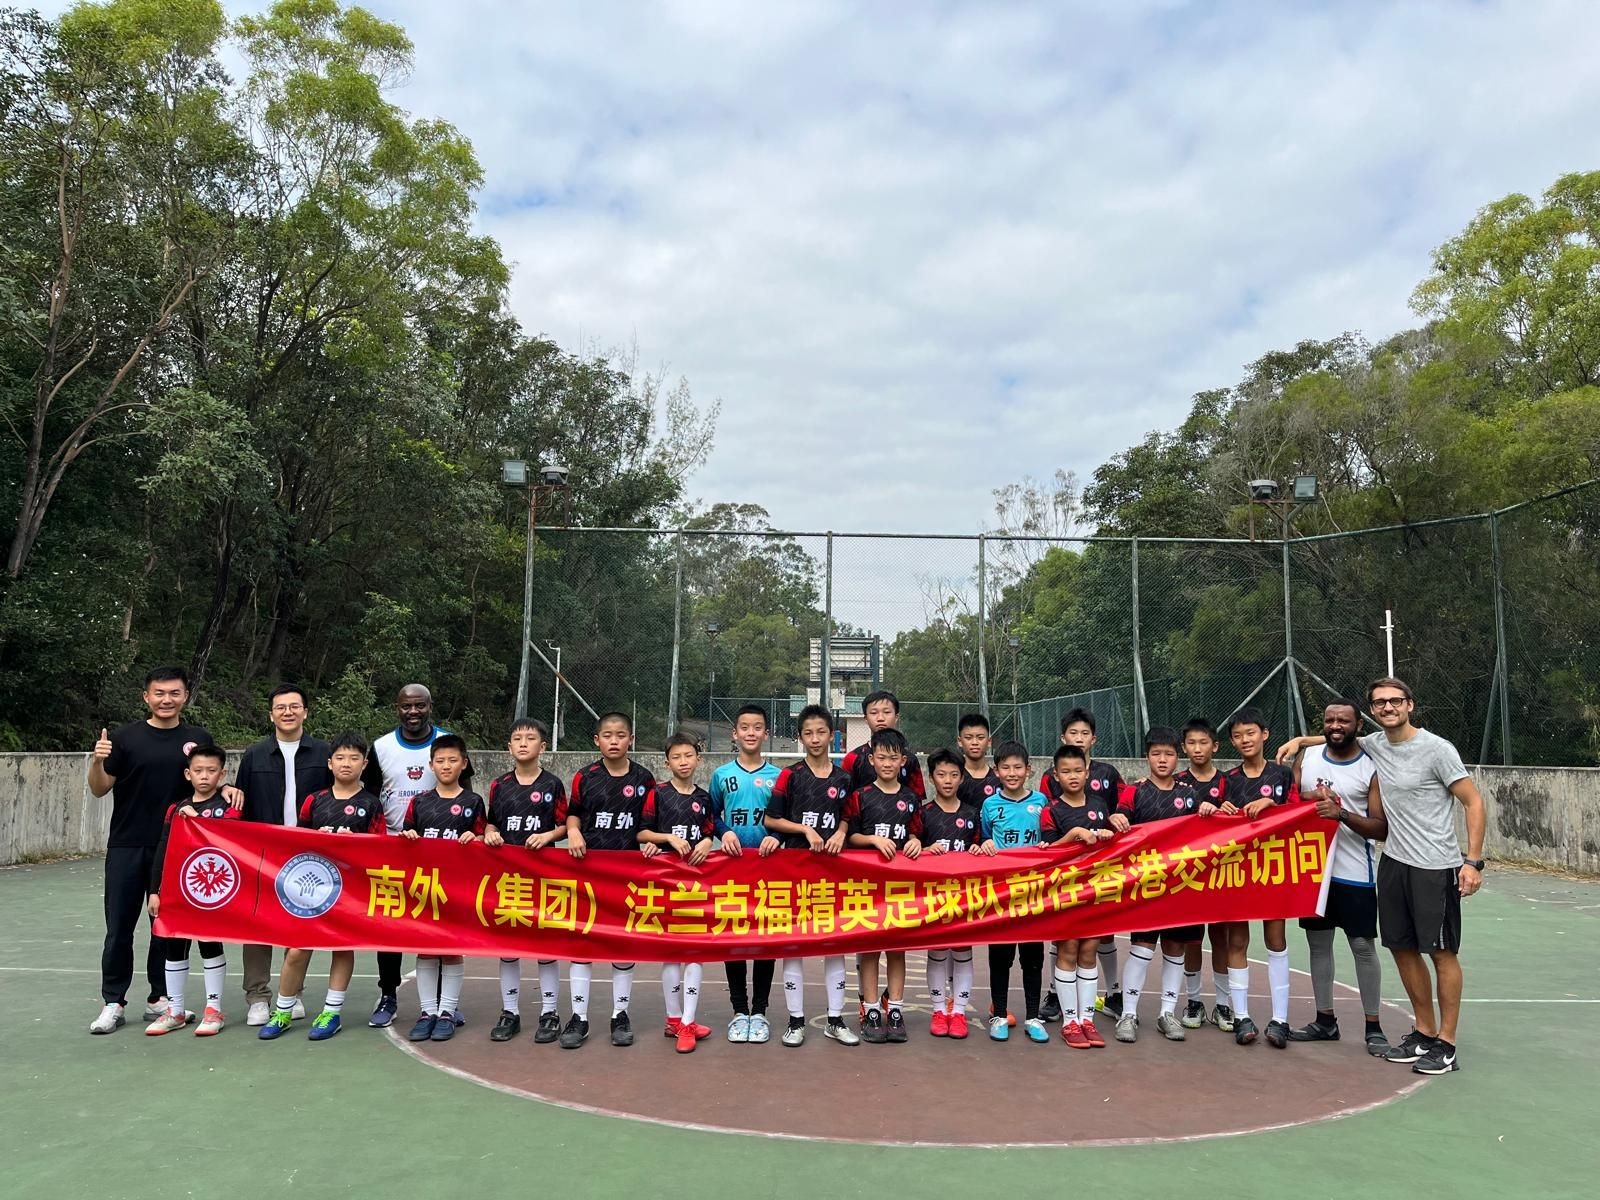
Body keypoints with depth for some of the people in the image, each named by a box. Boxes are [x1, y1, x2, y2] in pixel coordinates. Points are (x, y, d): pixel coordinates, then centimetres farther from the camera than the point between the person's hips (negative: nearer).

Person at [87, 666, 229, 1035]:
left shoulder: (199, 738, 3)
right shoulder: (124, 736, -1)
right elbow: (99, 789, 0)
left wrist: (227, 789, -10)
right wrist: (97, 761, -20)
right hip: (126, 847, -1)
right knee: (119, 928, 4)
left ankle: (159, 999, 21)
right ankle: (113, 1003, 15)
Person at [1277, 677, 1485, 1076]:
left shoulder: (1437, 749, -13)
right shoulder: (1374, 744, 4)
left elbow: (1474, 802, -10)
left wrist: (1473, 860, -15)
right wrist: (1302, 739, 11)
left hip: (1435, 867, -6)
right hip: (1394, 862, 6)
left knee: (1442, 952, 2)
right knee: (1403, 949, 12)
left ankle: (1446, 1044, 12)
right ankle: (1424, 1032, 26)